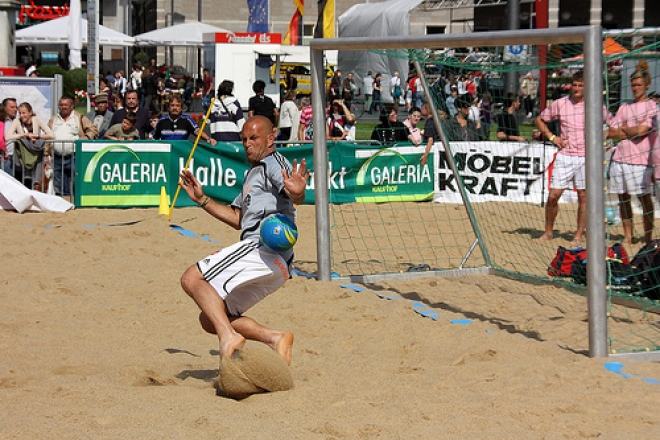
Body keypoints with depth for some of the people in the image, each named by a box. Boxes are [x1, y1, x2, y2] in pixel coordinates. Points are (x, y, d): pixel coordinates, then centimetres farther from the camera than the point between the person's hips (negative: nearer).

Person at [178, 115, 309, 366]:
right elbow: (238, 219, 38)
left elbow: (296, 197, -20)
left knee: (192, 279, -21)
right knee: (210, 319, 11)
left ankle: (229, 336, -37)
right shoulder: (252, 175, 30)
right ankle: (275, 339, -6)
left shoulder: (273, 162, 1)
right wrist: (202, 200, 33)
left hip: (264, 248, -10)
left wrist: (298, 192, -44)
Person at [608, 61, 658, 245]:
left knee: (644, 197, -5)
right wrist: (631, 132, -7)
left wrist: (623, 129, 3)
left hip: (640, 159, -6)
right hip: (620, 157, 6)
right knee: (623, 197, 6)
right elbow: (611, 132, 8)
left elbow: (641, 130, -13)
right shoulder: (625, 107, 17)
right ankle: (627, 236, 13)